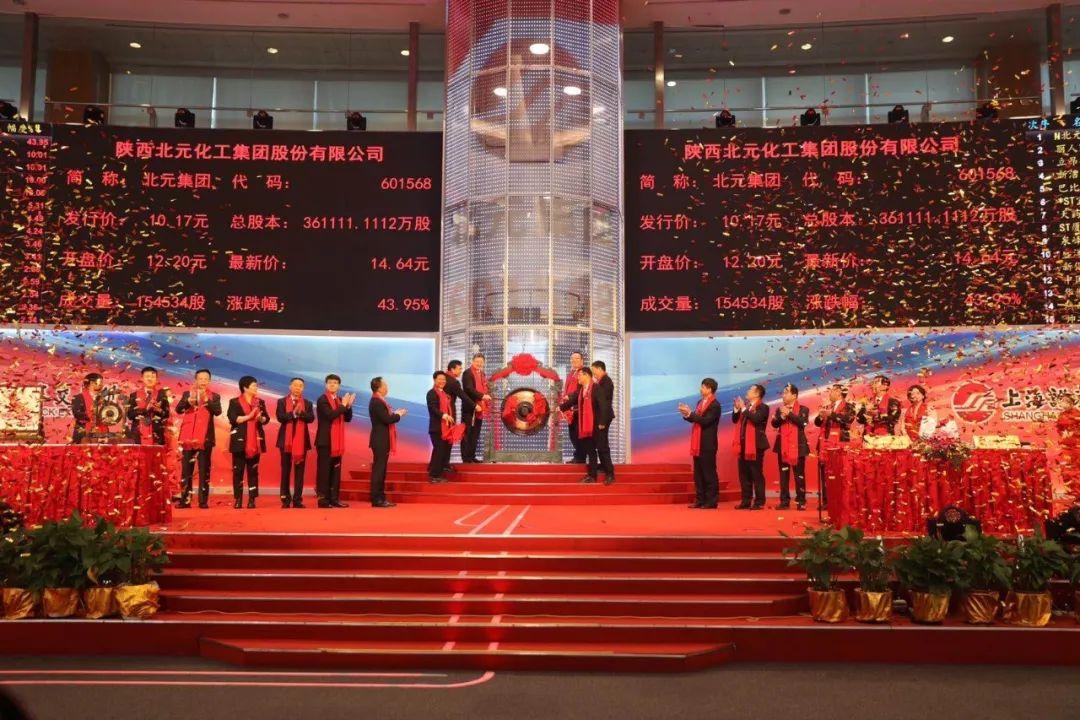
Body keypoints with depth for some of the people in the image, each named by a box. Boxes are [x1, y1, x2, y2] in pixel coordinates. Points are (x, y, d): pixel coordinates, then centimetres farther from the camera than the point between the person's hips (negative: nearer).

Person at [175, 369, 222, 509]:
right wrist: (188, 400, -20)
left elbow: (218, 411, -10)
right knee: (186, 470, 2)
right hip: (188, 436, 2)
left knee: (204, 470, -1)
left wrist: (206, 400, -21)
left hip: (205, 437, -2)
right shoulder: (187, 394, 11)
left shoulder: (214, 396, 6)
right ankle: (185, 500, 6)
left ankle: (203, 501, 0)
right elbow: (178, 409, -2)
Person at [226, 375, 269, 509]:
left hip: (255, 441, 3)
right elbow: (233, 419, -12)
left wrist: (260, 418, -13)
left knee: (253, 470, 3)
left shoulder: (260, 402, 12)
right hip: (240, 441, -3)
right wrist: (249, 416, -17)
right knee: (238, 470, -1)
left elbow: (267, 418, 9)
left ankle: (252, 499, 5)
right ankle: (238, 499, 3)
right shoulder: (234, 402, 0)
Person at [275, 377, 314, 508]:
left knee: (299, 471, 1)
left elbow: (311, 418, -8)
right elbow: (280, 417, -12)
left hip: (302, 440, 1)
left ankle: (297, 499, 5)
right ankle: (285, 499, 10)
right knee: (286, 470, 4)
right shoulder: (282, 401, 4)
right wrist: (293, 413, -20)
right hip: (286, 440, -1)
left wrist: (300, 412, -21)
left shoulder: (307, 403, 9)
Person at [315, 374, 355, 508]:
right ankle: (323, 499, -2)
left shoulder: (340, 400, 14)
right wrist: (343, 405, -17)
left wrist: (348, 406, -6)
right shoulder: (322, 399, -8)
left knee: (336, 470, 8)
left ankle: (334, 498, 13)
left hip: (337, 441, 7)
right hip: (325, 440, -7)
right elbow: (330, 415, -22)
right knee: (324, 470, -4)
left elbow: (348, 419, 10)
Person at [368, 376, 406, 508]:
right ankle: (376, 499, -2)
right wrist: (398, 415, -8)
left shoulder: (378, 401, 14)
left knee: (381, 469, 13)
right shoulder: (376, 402, -17)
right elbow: (387, 419, -23)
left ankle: (380, 497, 19)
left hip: (382, 440, 10)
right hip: (380, 441, -10)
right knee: (378, 469, -6)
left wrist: (395, 413, 4)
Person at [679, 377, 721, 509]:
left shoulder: (715, 405, -12)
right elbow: (694, 419, 14)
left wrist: (690, 413, -20)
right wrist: (686, 414, -4)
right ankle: (700, 500, 16)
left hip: (708, 444, -9)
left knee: (709, 472, -3)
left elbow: (706, 421, -21)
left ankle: (711, 501, 2)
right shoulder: (700, 402, 15)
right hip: (698, 443, 9)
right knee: (698, 473, 10)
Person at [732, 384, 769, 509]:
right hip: (743, 444, 7)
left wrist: (744, 408, -18)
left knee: (756, 474, -3)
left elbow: (756, 419, -24)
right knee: (743, 474, 9)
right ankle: (746, 500, 15)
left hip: (755, 445, -7)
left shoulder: (763, 407, -6)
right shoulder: (745, 406, 15)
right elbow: (735, 420, 13)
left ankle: (759, 502, 2)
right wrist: (737, 408, -1)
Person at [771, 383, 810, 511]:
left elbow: (802, 422, -16)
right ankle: (784, 501, 9)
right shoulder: (780, 409, 12)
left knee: (799, 475, 0)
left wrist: (789, 413, -19)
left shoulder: (803, 409, 0)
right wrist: (781, 416, -16)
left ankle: (801, 502, 5)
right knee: (783, 475, 5)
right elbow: (774, 424, 2)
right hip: (783, 446, 4)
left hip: (797, 446, -4)